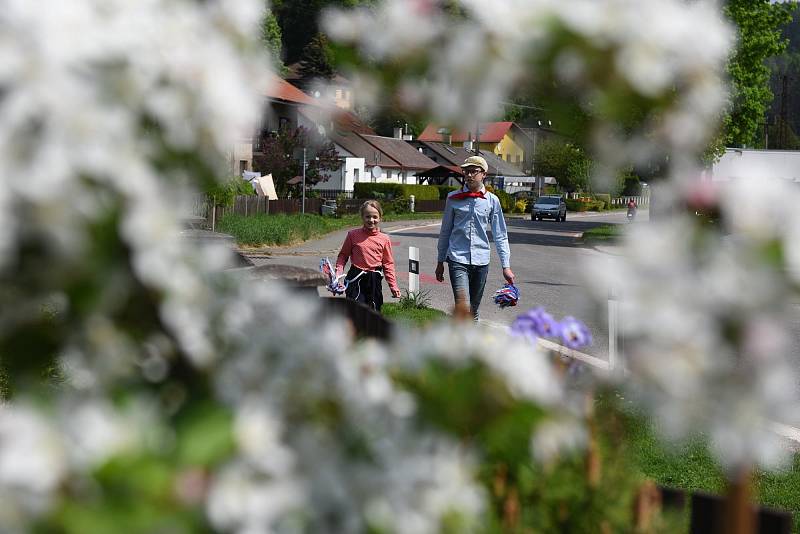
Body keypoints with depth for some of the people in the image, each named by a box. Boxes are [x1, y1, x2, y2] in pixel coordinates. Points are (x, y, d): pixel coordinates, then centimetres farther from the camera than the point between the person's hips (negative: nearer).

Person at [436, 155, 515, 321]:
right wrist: (440, 262, 15)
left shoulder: (492, 201, 5)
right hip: (458, 259, -2)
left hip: (481, 260, 2)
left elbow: (500, 236, 9)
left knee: (473, 310, 12)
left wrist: (506, 266, 4)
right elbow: (445, 231, 13)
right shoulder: (453, 199, 4)